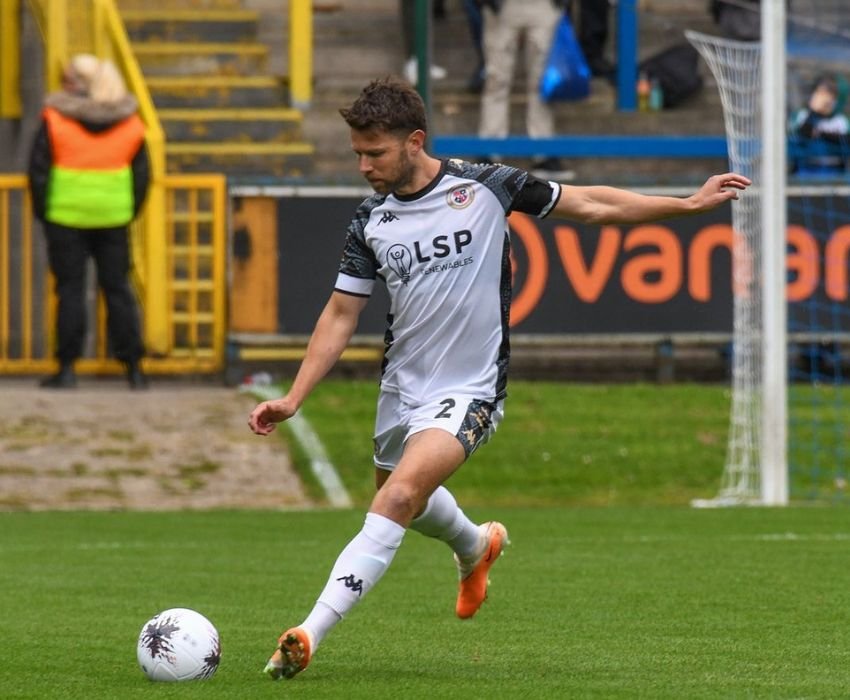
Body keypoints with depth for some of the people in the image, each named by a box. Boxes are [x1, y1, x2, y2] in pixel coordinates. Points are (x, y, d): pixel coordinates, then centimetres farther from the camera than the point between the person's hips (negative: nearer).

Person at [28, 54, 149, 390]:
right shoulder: (130, 122, 4)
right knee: (117, 289, 9)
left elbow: (39, 170, -5)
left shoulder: (55, 119, -6)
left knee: (70, 289, 2)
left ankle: (67, 367, 1)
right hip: (113, 217, 3)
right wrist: (130, 212, 16)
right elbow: (141, 174, 7)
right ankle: (134, 367, 10)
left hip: (66, 215, -3)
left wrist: (42, 211, 7)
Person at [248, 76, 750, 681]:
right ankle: (476, 547, 60)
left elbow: (592, 205, 0)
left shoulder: (485, 187, -11)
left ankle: (310, 635, -31)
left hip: (469, 393, -6)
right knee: (404, 502, 24)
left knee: (399, 498, -25)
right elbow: (341, 316, 6)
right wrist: (294, 398, -2)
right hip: (402, 387, 6)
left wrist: (690, 205, -1)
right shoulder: (370, 223, -1)